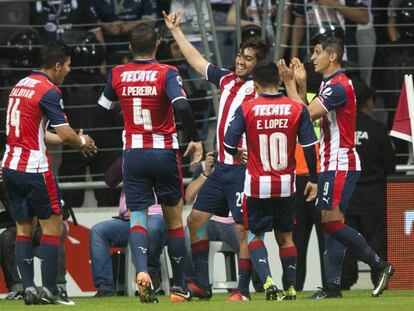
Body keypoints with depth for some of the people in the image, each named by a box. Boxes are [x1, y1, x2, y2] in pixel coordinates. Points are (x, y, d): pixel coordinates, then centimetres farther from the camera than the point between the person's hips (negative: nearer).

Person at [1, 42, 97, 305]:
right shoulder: (49, 91, -12)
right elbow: (66, 134, -15)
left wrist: (74, 141, 21)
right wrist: (82, 142, 7)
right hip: (35, 170, -8)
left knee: (24, 228, 10)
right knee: (53, 226, 1)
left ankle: (28, 288, 5)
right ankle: (50, 290, -2)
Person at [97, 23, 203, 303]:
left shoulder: (117, 75, 0)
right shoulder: (167, 73, -10)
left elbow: (103, 109, 13)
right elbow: (182, 106, -24)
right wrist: (195, 139, -13)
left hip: (133, 154, 1)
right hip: (164, 153, -1)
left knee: (137, 217, -1)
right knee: (174, 219, 11)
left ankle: (141, 270, -28)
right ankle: (179, 286, 15)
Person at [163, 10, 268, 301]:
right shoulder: (226, 80, 11)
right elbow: (197, 61, 24)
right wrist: (176, 31, 28)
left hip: (243, 168, -8)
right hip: (222, 166, 8)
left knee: (243, 228, -6)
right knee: (196, 218, 8)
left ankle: (243, 290, 0)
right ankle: (201, 283, 12)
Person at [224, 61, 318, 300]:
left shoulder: (246, 109, -8)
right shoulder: (297, 109, -4)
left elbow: (229, 144, -8)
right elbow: (309, 146, -3)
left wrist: (237, 154, 16)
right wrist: (313, 179, 7)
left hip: (258, 185, -2)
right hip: (286, 185, 2)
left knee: (254, 235, 11)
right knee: (285, 236, 16)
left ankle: (267, 280, -10)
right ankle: (290, 288, 16)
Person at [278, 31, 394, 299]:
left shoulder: (338, 86, -16)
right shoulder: (329, 83, 16)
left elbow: (306, 115, -20)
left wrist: (290, 83, -12)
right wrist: (301, 84, 9)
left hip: (340, 165, -10)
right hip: (332, 165, 10)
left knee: (332, 222, -14)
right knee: (332, 224, 5)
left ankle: (380, 265, -7)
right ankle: (333, 285, 3)